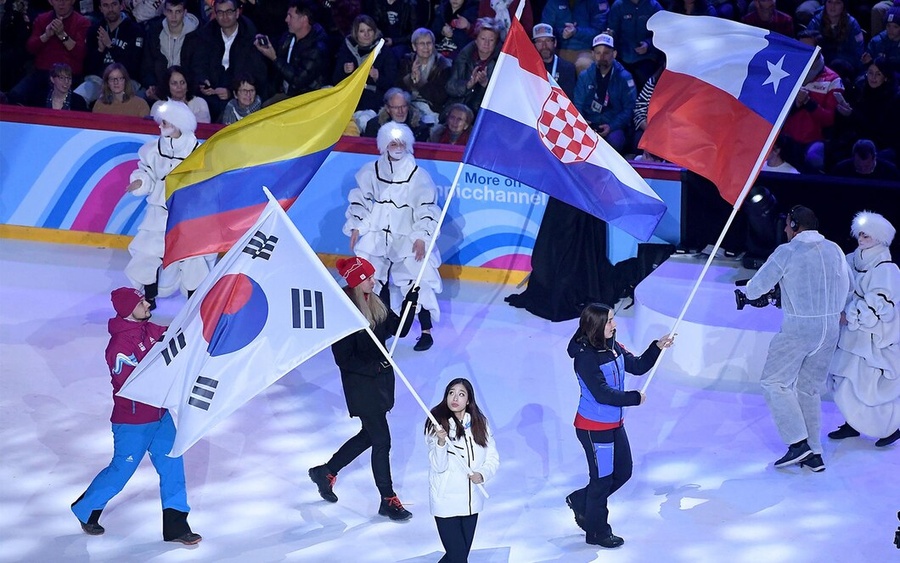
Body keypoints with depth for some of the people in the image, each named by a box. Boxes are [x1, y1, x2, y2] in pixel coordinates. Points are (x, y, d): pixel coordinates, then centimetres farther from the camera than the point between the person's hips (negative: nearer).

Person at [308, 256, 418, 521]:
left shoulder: (376, 303, 4)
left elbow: (399, 329, 5)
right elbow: (343, 359, -19)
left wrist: (410, 303, -8)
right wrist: (374, 367, -24)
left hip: (381, 379, 9)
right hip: (360, 384, -9)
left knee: (369, 435, 20)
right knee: (382, 441, -2)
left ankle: (325, 472, 38)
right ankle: (388, 500, 11)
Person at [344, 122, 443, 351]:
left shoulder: (417, 175, -7)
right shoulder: (371, 171, 1)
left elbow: (427, 208, -5)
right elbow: (360, 200, 11)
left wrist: (421, 237, -13)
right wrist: (356, 228, 5)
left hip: (406, 240, -3)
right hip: (376, 237, 4)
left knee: (416, 283, -10)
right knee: (375, 282, 9)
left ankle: (426, 332, 0)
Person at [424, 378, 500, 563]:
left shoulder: (480, 423, -1)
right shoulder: (438, 424, -11)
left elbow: (493, 458, 4)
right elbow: (439, 466, -16)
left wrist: (482, 474, -16)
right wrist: (441, 442, -33)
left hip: (472, 501, 4)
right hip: (446, 501, -4)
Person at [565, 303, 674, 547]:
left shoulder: (613, 348, 0)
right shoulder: (586, 357, -24)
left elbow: (637, 366, 9)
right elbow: (602, 393, -27)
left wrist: (657, 347, -6)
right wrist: (634, 398, -17)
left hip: (614, 424, 8)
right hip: (594, 427, -8)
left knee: (623, 472, 19)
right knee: (602, 478, 7)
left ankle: (580, 501, 37)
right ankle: (597, 532, 26)